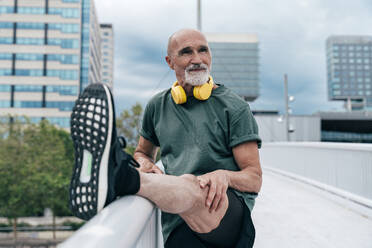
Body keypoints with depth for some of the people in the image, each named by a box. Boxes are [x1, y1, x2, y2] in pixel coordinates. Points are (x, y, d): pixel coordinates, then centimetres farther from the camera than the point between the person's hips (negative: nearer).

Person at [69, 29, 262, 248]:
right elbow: (143, 152, 30)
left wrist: (225, 176, -22)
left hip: (233, 216, -4)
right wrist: (145, 164, 4)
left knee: (190, 185, -38)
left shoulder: (234, 107, 4)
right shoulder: (158, 106, 16)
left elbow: (255, 179, 1)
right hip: (179, 225, 5)